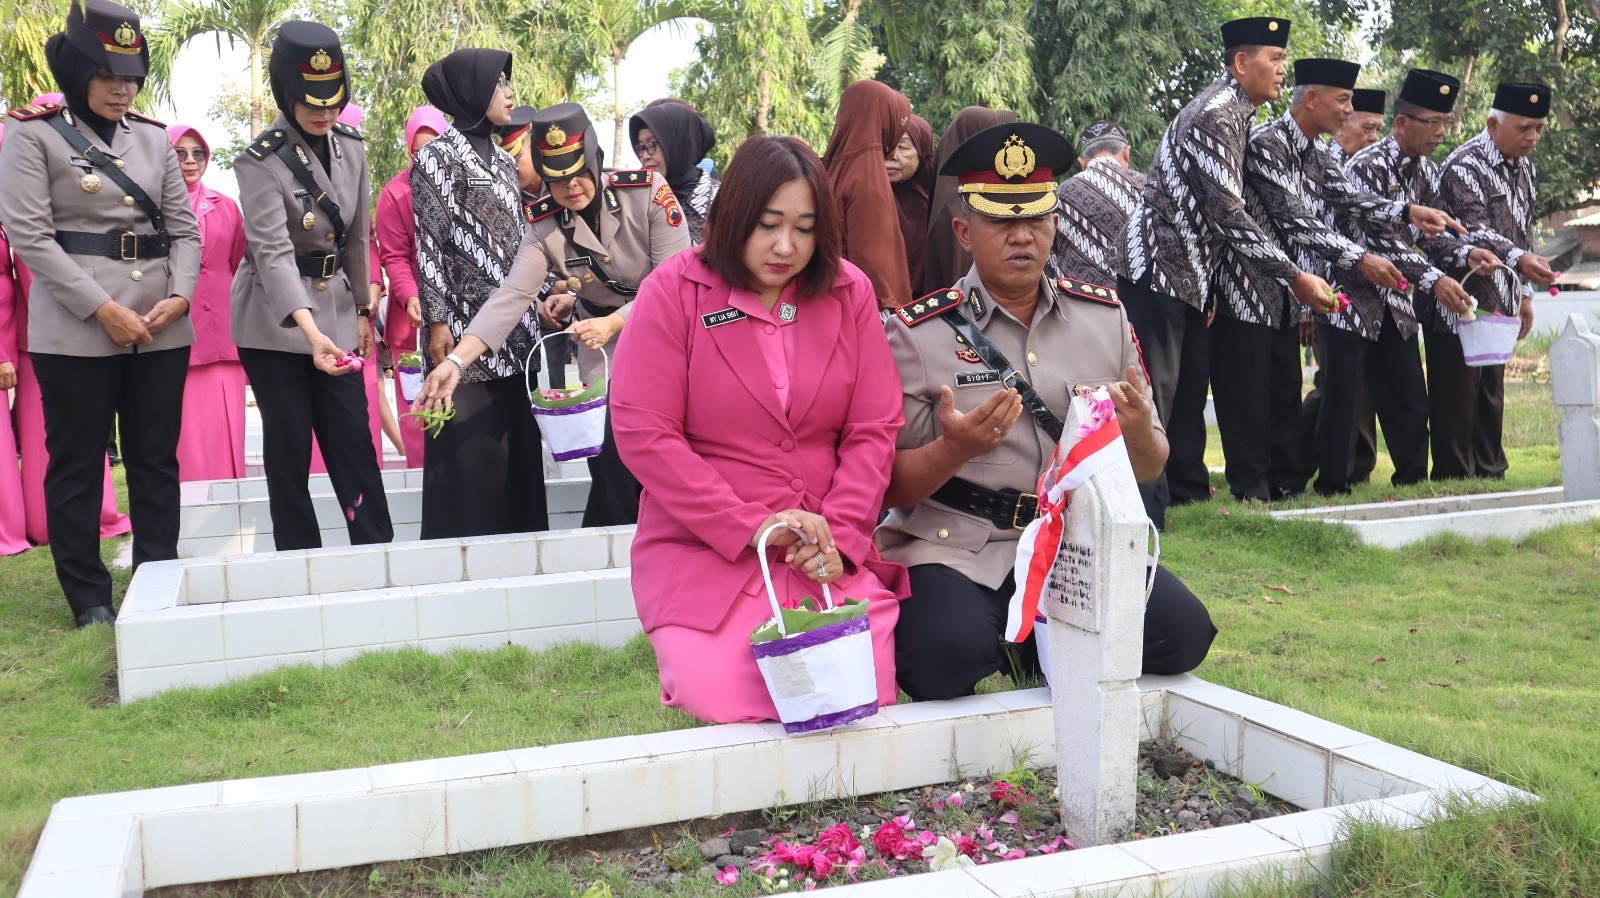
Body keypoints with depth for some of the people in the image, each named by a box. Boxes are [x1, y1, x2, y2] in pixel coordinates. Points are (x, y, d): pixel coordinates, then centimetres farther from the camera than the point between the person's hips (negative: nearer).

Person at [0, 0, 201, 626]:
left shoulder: (153, 138, 12)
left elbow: (183, 227, 10)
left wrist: (179, 295, -8)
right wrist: (102, 308, -15)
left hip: (163, 328, 4)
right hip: (76, 331, -4)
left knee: (157, 460, 9)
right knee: (77, 465, 4)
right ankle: (90, 599, 15)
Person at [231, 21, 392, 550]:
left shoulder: (351, 147, 1)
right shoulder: (261, 162, -16)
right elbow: (273, 252, -25)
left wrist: (362, 310, 13)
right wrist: (310, 331, -38)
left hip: (335, 312, 5)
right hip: (275, 321, -4)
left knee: (353, 438, 3)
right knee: (289, 445, 1)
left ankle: (378, 550, 9)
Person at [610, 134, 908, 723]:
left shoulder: (849, 292, 5)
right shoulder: (674, 290, -4)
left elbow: (875, 429, 3)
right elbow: (643, 432, -11)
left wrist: (839, 535, -12)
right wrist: (750, 526, -15)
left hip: (830, 551, 3)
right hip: (702, 548, -2)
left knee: (865, 692, -14)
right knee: (727, 700, -21)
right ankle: (687, 653, 14)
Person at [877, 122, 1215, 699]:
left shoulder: (1106, 316, 8)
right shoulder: (918, 333, -3)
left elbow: (1149, 469, 13)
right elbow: (888, 486, -3)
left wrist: (1140, 436, -11)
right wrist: (954, 450, -23)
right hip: (956, 549, -3)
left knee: (1182, 629, -18)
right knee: (948, 652, -32)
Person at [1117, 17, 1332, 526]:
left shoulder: (1236, 113, 14)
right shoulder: (1216, 115, -17)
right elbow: (1228, 214, -22)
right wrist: (1294, 277, -19)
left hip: (1189, 271, 10)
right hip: (1158, 267, -10)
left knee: (1192, 381, 14)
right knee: (1155, 389, -8)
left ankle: (1186, 489, 24)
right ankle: (1145, 507, -4)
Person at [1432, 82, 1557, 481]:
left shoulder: (1525, 169, 14)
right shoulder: (1463, 167, -14)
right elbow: (1474, 230, -26)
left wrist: (1524, 293, 16)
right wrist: (1519, 259, -42)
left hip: (1499, 305, 8)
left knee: (1491, 396, 13)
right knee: (1456, 397, -4)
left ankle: (1490, 474, 21)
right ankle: (1454, 479, 3)